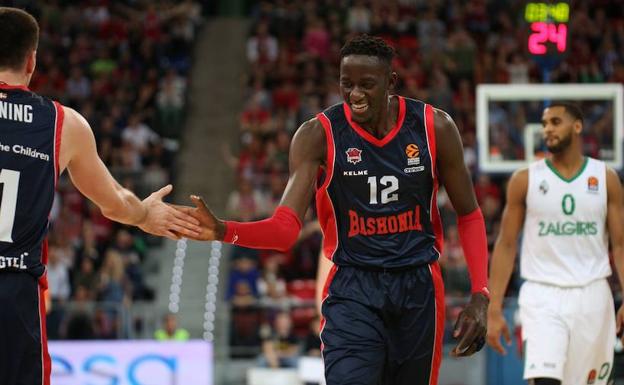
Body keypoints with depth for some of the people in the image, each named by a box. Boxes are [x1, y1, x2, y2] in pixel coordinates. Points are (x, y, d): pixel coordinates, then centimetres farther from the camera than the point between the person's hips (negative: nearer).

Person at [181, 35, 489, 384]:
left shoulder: (434, 128, -5)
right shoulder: (319, 135, -9)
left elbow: (469, 215, 6)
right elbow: (286, 228, -16)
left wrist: (480, 296, -4)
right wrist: (222, 231, -35)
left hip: (419, 289, 2)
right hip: (352, 289, -2)